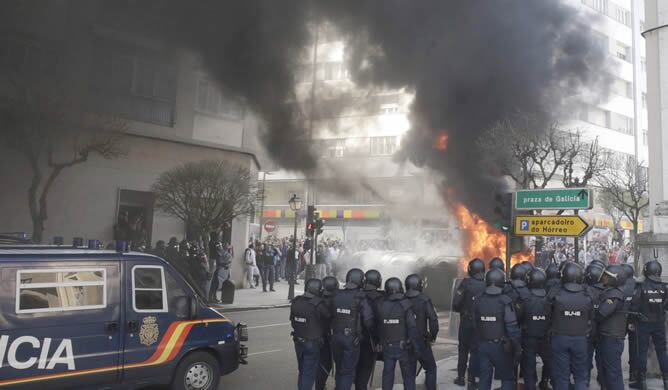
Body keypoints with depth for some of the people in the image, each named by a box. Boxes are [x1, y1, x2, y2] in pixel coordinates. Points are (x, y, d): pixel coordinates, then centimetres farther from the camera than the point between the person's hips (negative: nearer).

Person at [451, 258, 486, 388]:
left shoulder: (465, 283, -14)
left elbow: (456, 304, -16)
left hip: (466, 322, -1)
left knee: (463, 350, 14)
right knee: (476, 351, 10)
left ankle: (460, 377, 20)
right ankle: (471, 379, 11)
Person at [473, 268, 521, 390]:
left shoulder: (478, 301, 0)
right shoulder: (505, 301, -15)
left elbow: (476, 324, 4)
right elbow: (512, 327, -16)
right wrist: (517, 348, -9)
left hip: (483, 345, 4)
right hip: (500, 347, -4)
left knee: (484, 379, 11)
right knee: (507, 378, 11)